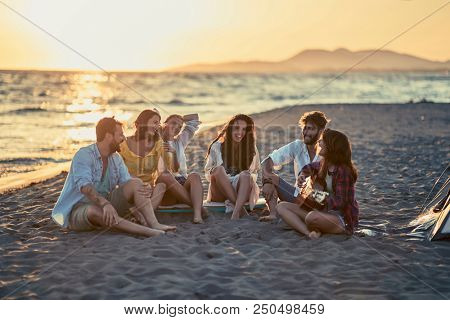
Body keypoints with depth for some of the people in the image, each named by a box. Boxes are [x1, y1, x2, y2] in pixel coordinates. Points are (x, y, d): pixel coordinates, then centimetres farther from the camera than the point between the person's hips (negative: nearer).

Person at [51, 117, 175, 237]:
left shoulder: (116, 158, 8)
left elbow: (126, 181, -1)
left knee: (135, 183, -11)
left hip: (107, 205, 7)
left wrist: (142, 191, -24)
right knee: (93, 211, -41)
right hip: (78, 209, -6)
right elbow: (85, 186, -31)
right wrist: (105, 203, -46)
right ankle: (147, 231, -46)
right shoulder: (83, 155, -16)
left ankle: (154, 224, -31)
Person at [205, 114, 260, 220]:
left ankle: (236, 212, -49)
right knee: (219, 169, -30)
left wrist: (249, 176, -12)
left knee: (245, 175, -31)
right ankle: (239, 207, -38)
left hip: (242, 191, 1)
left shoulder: (251, 149, 10)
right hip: (220, 193, 0)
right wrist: (215, 172, -19)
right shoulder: (217, 146, 6)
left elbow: (255, 173, 13)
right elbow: (207, 172, 7)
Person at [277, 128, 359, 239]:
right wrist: (302, 175, 8)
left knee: (313, 217, -42)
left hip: (343, 220, -9)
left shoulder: (343, 171, -20)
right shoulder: (324, 164, 5)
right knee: (281, 206, -3)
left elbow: (339, 202, -24)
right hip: (324, 211, 9)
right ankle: (310, 233, -23)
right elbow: (310, 167, 29)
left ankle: (315, 230, -7)